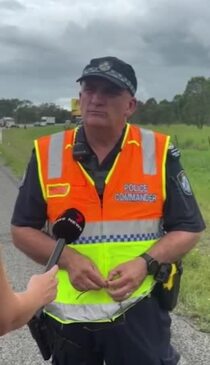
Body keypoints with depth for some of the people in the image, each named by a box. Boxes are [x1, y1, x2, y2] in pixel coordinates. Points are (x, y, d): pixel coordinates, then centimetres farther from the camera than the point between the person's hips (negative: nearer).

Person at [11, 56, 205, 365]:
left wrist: (145, 263, -17)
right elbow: (22, 229, 2)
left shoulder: (159, 153, -7)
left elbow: (189, 229, -1)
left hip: (138, 312, -1)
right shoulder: (47, 153, -4)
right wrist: (68, 258, -14)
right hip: (68, 314, 2)